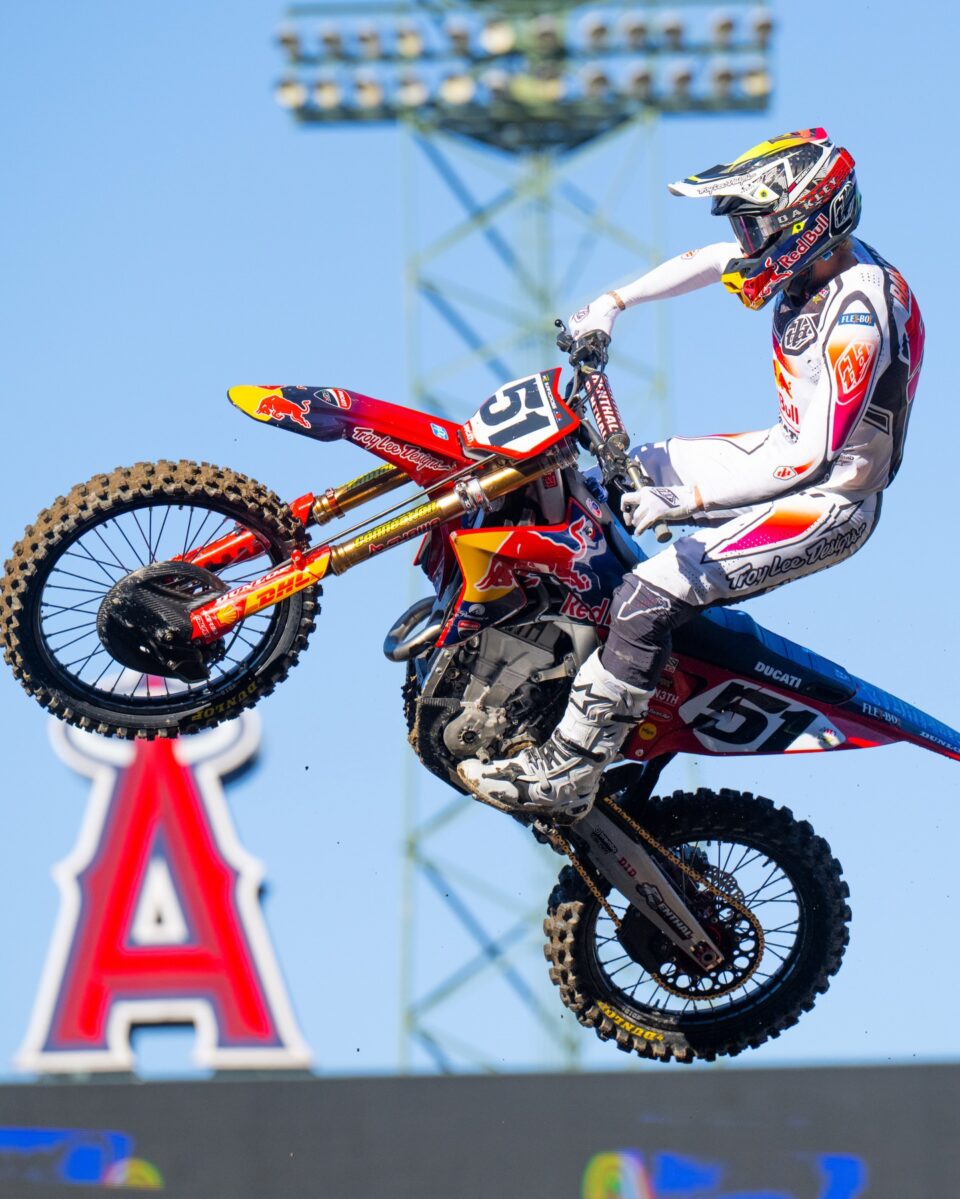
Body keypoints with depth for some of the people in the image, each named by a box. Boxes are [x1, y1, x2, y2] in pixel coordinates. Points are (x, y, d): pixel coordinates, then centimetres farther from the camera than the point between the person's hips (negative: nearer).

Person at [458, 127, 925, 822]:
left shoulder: (858, 317, -30)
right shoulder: (813, 256, -2)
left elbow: (811, 458, -32)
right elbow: (705, 264, 16)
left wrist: (687, 498, -33)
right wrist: (613, 304, 7)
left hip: (828, 502, -10)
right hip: (790, 449, 10)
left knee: (647, 600, -21)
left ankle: (565, 779, -16)